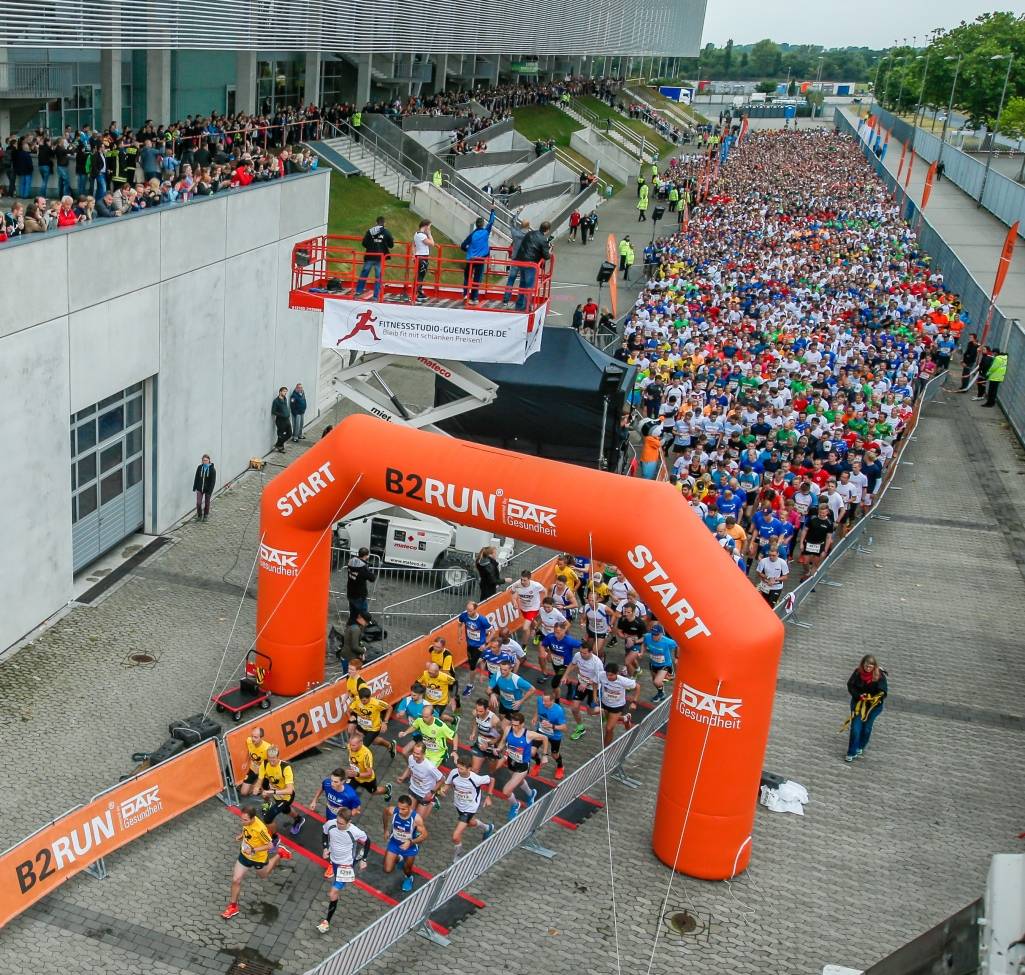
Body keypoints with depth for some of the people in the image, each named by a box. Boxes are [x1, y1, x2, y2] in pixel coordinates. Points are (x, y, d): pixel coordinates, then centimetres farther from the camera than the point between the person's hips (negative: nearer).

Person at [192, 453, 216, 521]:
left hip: (207, 489, -2)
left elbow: (213, 481, -11)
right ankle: (199, 515, 14)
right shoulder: (199, 467, -2)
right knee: (198, 503, -5)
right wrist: (194, 487, 3)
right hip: (200, 488, 2)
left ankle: (205, 516, 28)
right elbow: (196, 478, 5)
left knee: (207, 503, 11)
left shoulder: (212, 469, -11)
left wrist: (210, 490, -17)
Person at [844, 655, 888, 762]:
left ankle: (860, 747, 33)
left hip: (873, 705, 0)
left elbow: (883, 692, -12)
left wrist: (871, 698, -26)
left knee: (867, 728, 8)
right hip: (858, 702, 0)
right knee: (855, 727, -8)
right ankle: (852, 752, 1)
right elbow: (850, 686, -3)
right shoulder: (858, 672, -12)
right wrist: (859, 695, -18)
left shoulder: (880, 675, -16)